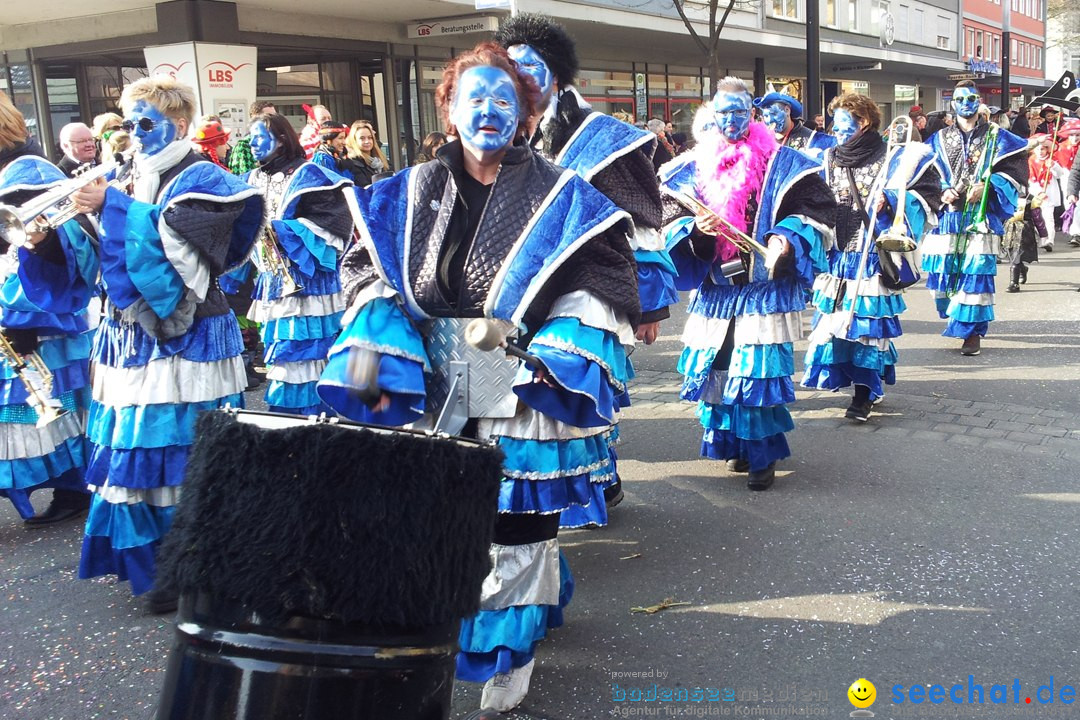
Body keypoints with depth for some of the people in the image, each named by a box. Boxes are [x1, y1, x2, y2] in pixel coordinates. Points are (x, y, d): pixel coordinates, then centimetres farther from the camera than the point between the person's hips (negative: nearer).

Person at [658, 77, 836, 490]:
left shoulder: (781, 163, 2)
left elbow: (818, 208, 1)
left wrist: (788, 237, -17)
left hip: (765, 288, -3)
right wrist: (695, 228, -14)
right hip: (714, 289, 4)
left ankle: (763, 454, 7)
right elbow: (672, 220, 8)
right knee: (715, 365, 7)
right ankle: (734, 442, 27)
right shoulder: (692, 169, 10)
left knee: (759, 369, -7)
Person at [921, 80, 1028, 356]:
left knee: (976, 272, -8)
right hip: (947, 216, 2)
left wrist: (987, 187, -14)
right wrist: (942, 192, -7)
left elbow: (1014, 170, 1)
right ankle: (955, 314, 28)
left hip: (981, 217, -2)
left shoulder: (996, 137, 7)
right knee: (942, 270, 1)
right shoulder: (940, 139, 13)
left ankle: (972, 331, -1)